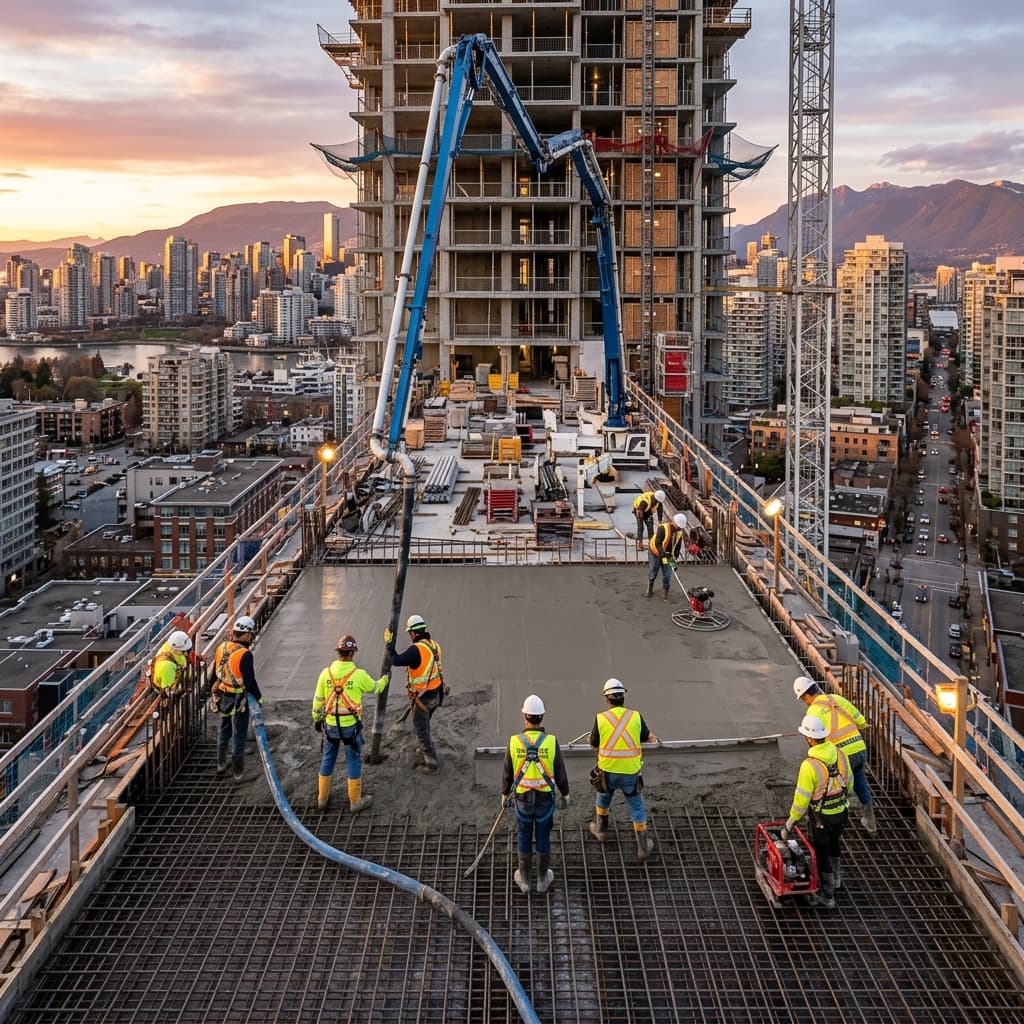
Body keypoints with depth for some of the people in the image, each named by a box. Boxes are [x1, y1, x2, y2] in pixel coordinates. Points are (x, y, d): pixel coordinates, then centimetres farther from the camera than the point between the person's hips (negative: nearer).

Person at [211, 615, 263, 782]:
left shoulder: (221, 648, -2)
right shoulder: (245, 655, -24)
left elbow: (215, 674, 9)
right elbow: (250, 681, -22)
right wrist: (259, 697, -6)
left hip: (222, 697, 7)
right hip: (239, 700, -7)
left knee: (224, 731, 24)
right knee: (238, 736, 6)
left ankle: (221, 764, 38)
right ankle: (238, 773, 14)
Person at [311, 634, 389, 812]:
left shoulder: (326, 673, -7)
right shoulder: (359, 675, -16)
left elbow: (318, 700, 3)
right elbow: (375, 688, 5)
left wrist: (316, 719, 18)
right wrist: (384, 680, 27)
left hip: (331, 725, 3)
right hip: (351, 725, -3)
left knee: (327, 760, 17)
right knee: (354, 761, 9)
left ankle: (322, 798, 27)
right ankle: (355, 801, 17)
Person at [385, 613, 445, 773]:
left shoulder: (416, 649, -25)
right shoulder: (435, 645, 0)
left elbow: (396, 660, -23)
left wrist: (389, 643, -9)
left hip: (422, 698, -8)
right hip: (436, 694, 8)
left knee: (421, 729, 4)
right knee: (424, 724, 29)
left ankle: (431, 762, 6)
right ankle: (425, 749, 46)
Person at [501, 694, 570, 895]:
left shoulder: (514, 741, -15)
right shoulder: (551, 742, -18)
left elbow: (507, 773, -5)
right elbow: (560, 773, -8)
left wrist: (505, 794, 12)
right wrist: (565, 794, 9)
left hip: (522, 798, 1)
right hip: (545, 799, 0)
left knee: (525, 838, 18)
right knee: (543, 838, 16)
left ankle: (524, 878, 32)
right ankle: (542, 879, 31)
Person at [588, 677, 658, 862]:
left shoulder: (601, 718, -11)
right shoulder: (636, 716, -9)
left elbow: (594, 744, 1)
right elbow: (646, 737, 5)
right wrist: (654, 738, 28)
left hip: (607, 771, 1)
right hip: (631, 772, 0)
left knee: (603, 798, 30)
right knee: (637, 809, 14)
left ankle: (601, 830, 48)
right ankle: (643, 848, 17)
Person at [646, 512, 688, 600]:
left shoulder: (680, 532, -7)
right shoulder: (662, 528, -27)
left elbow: (678, 547, 3)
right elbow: (657, 543, -32)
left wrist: (674, 558, -2)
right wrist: (663, 555, -38)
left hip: (668, 555, 4)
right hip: (655, 553, -4)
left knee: (667, 575, -1)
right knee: (652, 573, 6)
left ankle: (665, 593, 15)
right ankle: (649, 590, 27)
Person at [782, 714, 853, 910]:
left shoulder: (810, 765, -28)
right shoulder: (840, 754, -10)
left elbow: (801, 799, -22)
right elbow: (849, 783, 5)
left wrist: (790, 823, -10)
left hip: (821, 818, -6)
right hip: (842, 812, 6)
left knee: (821, 854, 12)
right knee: (833, 844, 31)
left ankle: (827, 896, 24)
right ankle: (835, 879, 51)